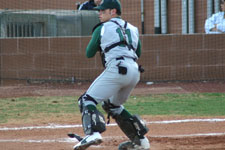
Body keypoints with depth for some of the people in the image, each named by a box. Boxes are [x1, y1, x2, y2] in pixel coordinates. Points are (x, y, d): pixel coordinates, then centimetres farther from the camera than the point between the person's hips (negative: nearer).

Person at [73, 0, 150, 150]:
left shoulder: (102, 28, 9)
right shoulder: (132, 29, 25)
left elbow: (89, 53, 16)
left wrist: (100, 45, 33)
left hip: (117, 69, -7)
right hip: (135, 71, 7)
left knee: (87, 100, -8)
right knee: (112, 105, 26)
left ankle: (93, 133, -35)